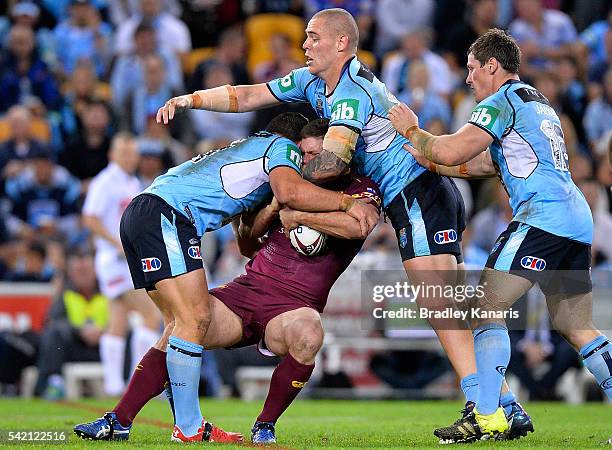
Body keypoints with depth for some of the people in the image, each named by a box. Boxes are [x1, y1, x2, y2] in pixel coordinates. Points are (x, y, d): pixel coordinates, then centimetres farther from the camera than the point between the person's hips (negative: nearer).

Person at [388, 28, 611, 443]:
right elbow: (488, 163, 28)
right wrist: (429, 162, 22)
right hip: (578, 221, 9)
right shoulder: (539, 103, 26)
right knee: (577, 328, 11)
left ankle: (487, 417, -14)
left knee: (487, 306, -8)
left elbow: (450, 151, -10)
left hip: (541, 217, -9)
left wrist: (412, 130, 7)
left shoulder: (503, 101, -3)